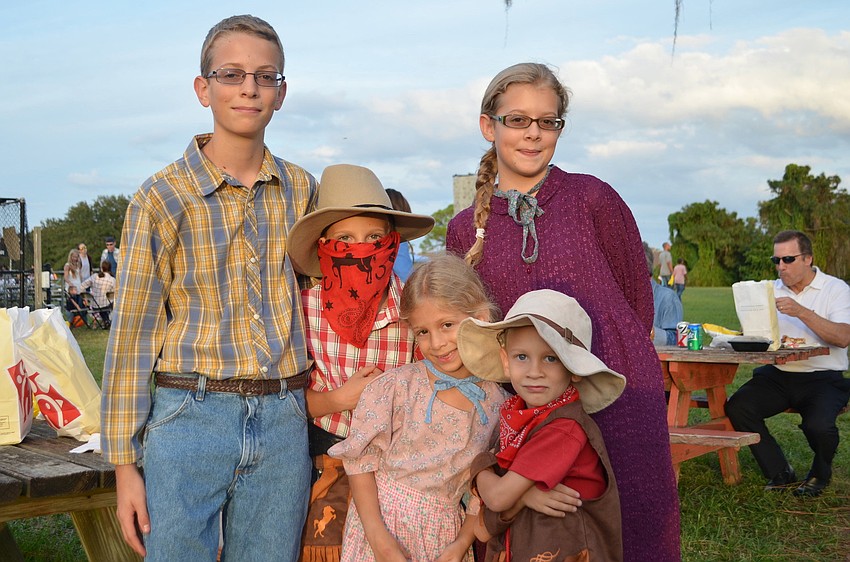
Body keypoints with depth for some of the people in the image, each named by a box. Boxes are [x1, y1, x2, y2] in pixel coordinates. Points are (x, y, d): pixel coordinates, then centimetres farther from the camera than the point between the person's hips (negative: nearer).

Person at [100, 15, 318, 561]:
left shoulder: (302, 190, 7)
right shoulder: (161, 198, -3)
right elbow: (133, 333, -3)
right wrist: (125, 462, -5)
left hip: (284, 420, 3)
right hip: (191, 419, -3)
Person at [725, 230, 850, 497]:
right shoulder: (771, 291, 15)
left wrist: (802, 312, -23)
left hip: (823, 377, -4)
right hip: (777, 375, 4)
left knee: (818, 425, -31)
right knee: (737, 407, -21)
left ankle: (819, 475, 7)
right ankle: (781, 474, -2)